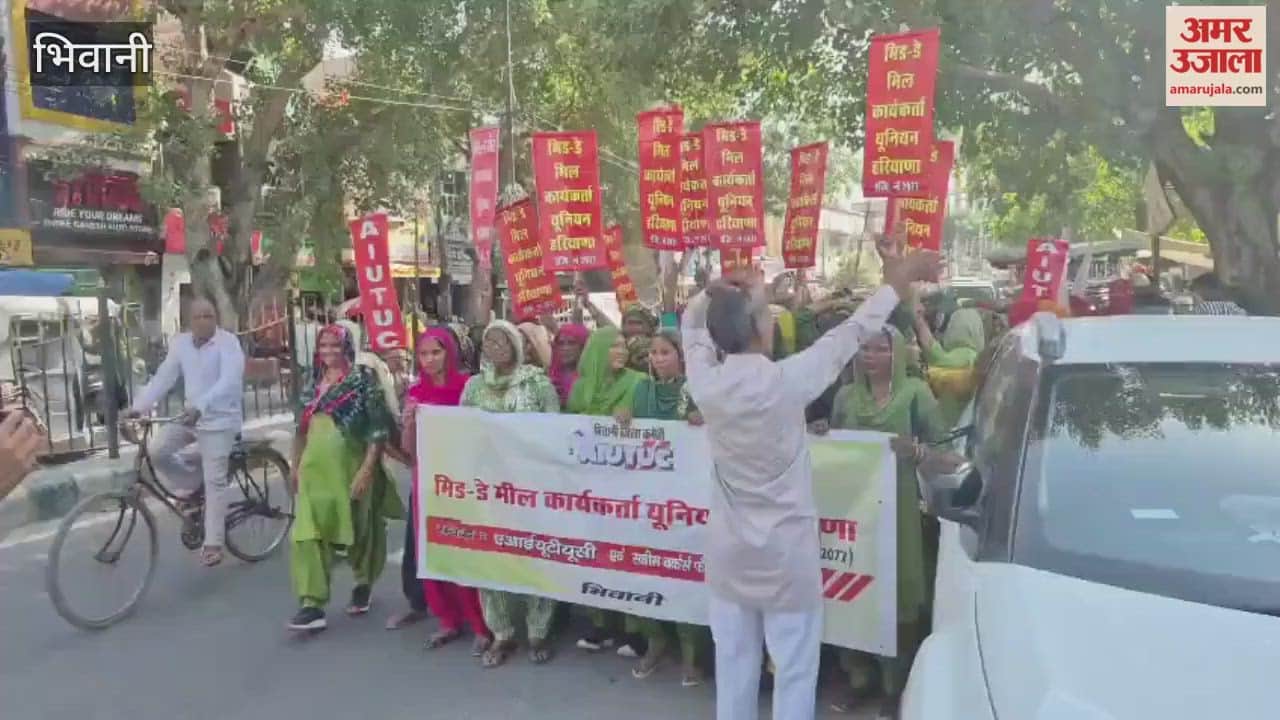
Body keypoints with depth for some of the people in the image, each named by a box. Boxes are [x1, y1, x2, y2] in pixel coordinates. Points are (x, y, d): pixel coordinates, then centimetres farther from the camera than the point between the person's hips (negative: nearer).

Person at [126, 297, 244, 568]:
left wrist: (199, 407, -40)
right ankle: (191, 487, 15)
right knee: (158, 452, -12)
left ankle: (212, 543, 4)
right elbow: (163, 378, 2)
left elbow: (229, 381, -27)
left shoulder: (228, 342, -15)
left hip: (219, 419, -6)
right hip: (190, 415, 6)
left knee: (215, 480, -4)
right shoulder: (180, 343, 4)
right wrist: (138, 407, -11)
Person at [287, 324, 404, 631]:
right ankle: (312, 605, -5)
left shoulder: (363, 378, -6)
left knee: (358, 530, 10)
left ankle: (363, 585, 33)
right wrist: (296, 467, 17)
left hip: (350, 468, -4)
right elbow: (303, 429, 18)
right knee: (308, 534, -6)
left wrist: (367, 468, -18)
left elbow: (380, 427, -12)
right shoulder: (315, 383, 11)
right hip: (315, 469, 5)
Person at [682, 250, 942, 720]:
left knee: (734, 664, 16)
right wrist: (897, 283, 6)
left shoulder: (705, 383, -11)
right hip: (786, 551, -4)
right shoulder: (786, 381, -19)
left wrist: (719, 292, -4)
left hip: (728, 550, 4)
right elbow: (850, 335, -7)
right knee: (794, 670, 10)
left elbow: (692, 326, 9)